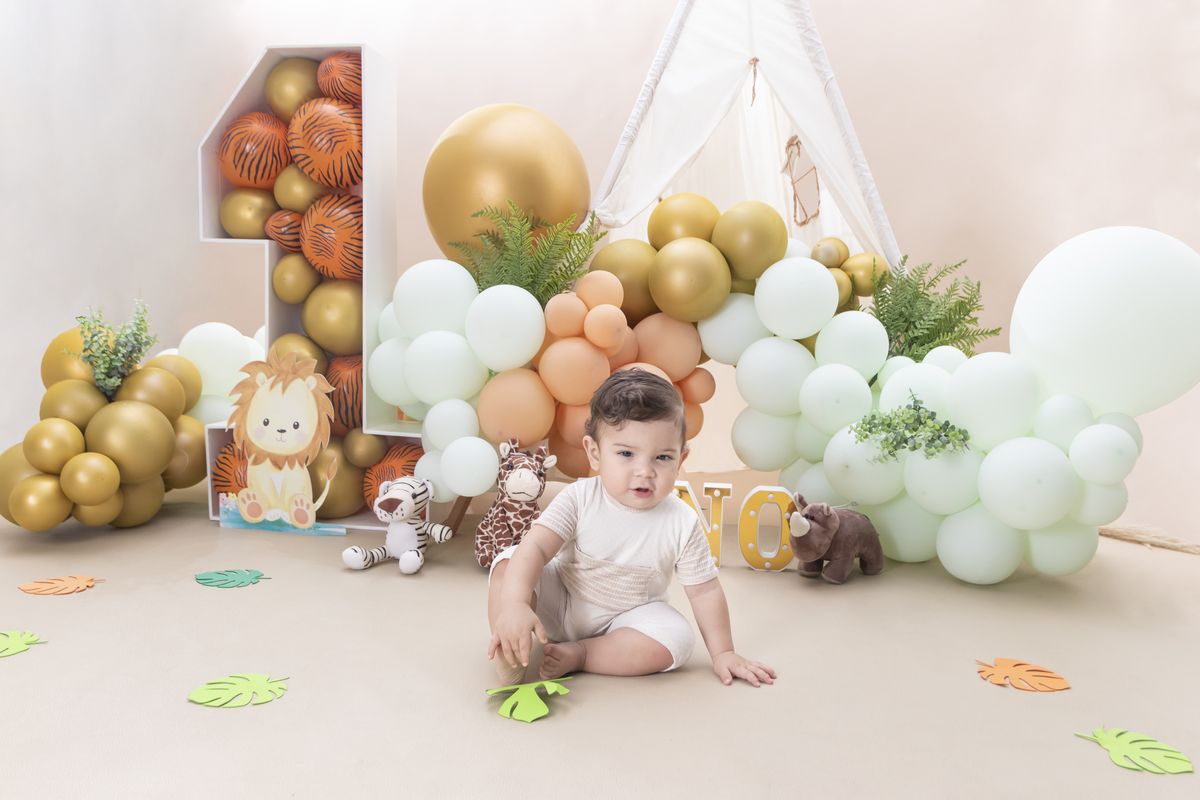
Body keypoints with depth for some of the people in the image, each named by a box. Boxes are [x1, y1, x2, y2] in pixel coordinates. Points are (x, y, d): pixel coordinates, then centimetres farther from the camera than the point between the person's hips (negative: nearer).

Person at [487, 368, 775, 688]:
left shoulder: (682, 524, -17)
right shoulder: (579, 499, -20)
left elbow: (704, 591, -8)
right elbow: (534, 547, -29)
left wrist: (723, 653, -6)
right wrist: (514, 605, -45)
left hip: (625, 618, 1)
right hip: (558, 602, -1)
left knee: (677, 638, -28)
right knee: (509, 561, -21)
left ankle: (579, 655, -20)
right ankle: (508, 647, -19)